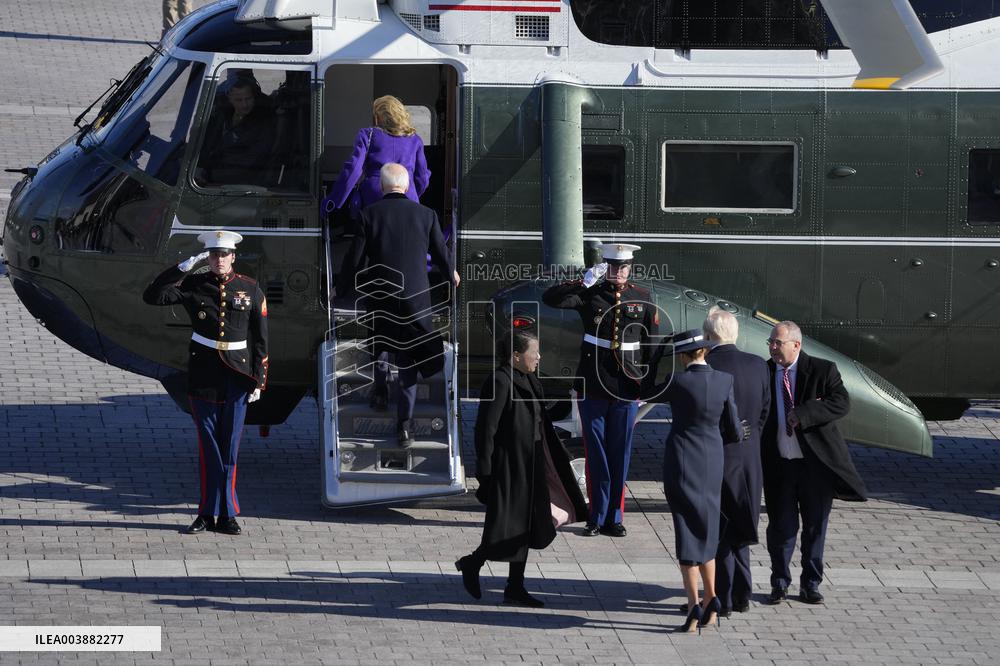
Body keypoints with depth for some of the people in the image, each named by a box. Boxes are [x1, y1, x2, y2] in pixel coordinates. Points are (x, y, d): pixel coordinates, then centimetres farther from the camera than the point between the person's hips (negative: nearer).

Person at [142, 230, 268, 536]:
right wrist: (183, 268, -14)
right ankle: (208, 514, 8)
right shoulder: (193, 285, 2)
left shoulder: (250, 290, 2)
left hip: (237, 375, 0)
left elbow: (260, 339, 4)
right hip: (203, 373, 0)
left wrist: (258, 381, 0)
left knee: (230, 446, 1)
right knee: (209, 446, 3)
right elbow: (152, 296, -8)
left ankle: (226, 515, 6)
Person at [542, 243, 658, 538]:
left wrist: (651, 382, 7)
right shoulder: (590, 294, 0)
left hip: (626, 389, 1)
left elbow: (652, 343, 9)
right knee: (596, 453, 4)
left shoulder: (642, 298, 4)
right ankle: (597, 517, 10)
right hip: (592, 387, -1)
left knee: (620, 454, 6)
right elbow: (551, 298, -13)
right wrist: (585, 282, -22)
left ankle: (614, 518, 13)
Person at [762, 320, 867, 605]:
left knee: (815, 526, 7)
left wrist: (804, 414, -26)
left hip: (816, 462, -2)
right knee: (781, 526, 5)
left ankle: (810, 585, 19)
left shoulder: (822, 370, -5)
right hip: (779, 464, 2)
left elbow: (842, 402, -16)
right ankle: (780, 584, 19)